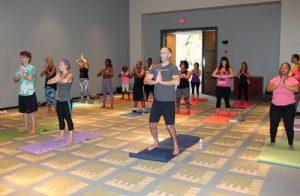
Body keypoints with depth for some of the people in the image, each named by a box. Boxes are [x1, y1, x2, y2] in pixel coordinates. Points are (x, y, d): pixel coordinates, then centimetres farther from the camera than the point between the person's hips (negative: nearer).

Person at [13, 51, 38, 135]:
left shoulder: (31, 67, -10)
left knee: (31, 111, -2)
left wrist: (22, 74, -13)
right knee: (24, 111, 15)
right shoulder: (20, 68, 11)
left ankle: (33, 128, 5)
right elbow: (15, 79, 10)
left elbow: (30, 78, -26)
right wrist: (19, 76, -9)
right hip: (22, 93, 7)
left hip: (30, 93, -7)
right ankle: (25, 126, 27)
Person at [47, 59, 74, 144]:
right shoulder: (59, 75, 11)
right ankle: (61, 135, 27)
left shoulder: (69, 74, -10)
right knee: (60, 118, 14)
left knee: (68, 118, -2)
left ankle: (70, 137, 6)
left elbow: (65, 81, -33)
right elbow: (48, 82, 5)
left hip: (67, 100, -7)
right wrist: (56, 79, -13)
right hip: (59, 100, 7)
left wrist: (58, 80, -12)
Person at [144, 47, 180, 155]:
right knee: (152, 124, 10)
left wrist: (162, 81, -19)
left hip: (169, 102, -5)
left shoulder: (173, 67, -7)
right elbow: (146, 80, -1)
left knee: (169, 125, -1)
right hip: (157, 101, 5)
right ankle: (156, 143, 33)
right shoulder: (155, 67, 7)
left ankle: (176, 146, 20)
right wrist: (155, 81, -19)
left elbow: (176, 82, -23)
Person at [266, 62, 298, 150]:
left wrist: (284, 85, -28)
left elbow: (296, 89, -25)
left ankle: (290, 145, 24)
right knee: (273, 125, 9)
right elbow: (268, 89, -15)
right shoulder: (274, 79, -1)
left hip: (289, 107, -2)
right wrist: (279, 84, -25)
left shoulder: (292, 80, -7)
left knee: (289, 126, 6)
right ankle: (272, 142, 28)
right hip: (275, 106, 2)